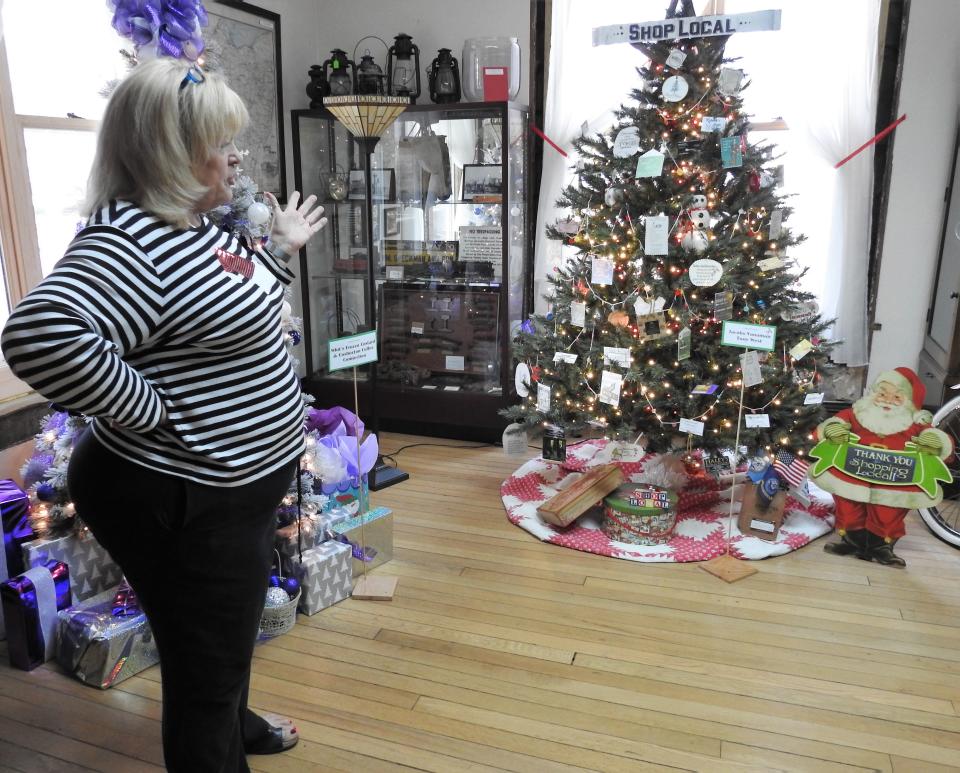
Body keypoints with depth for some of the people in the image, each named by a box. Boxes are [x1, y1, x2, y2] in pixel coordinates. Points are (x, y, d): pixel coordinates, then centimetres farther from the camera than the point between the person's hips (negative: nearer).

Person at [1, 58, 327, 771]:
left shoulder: (193, 224, 8)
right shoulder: (130, 241, -25)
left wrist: (282, 246, 21)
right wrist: (153, 412, -30)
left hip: (234, 487, 11)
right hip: (184, 504, -11)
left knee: (234, 633, 32)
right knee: (204, 672, 11)